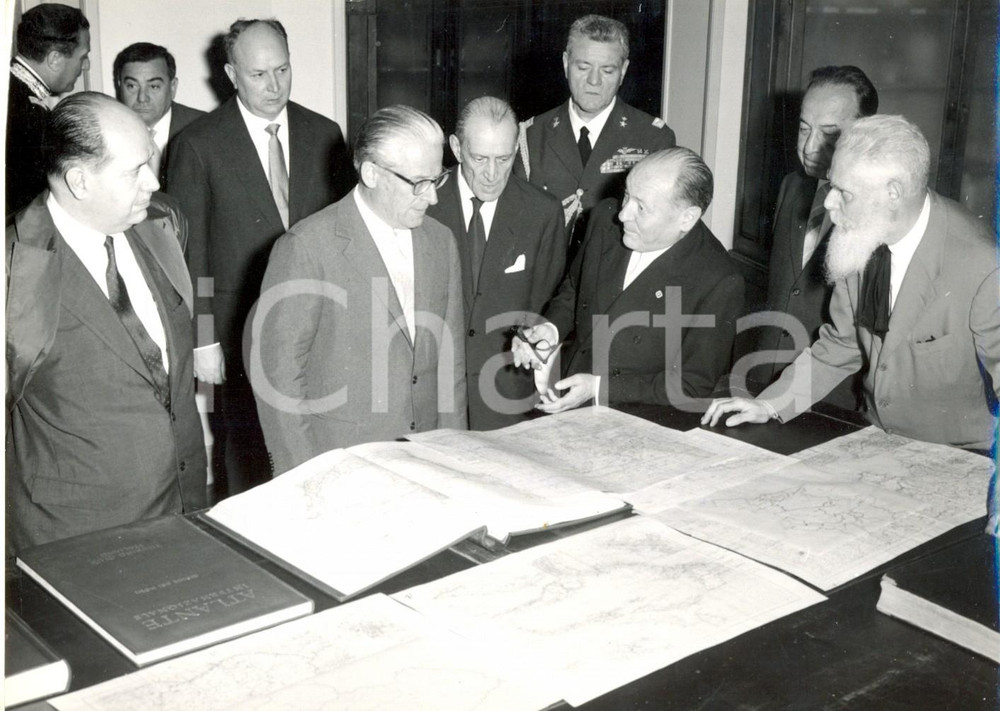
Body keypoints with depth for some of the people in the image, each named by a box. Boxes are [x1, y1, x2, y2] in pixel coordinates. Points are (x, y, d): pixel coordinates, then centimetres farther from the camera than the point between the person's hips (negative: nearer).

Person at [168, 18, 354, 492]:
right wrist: (202, 341, -7)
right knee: (248, 454, 5)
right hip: (243, 327, -2)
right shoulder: (198, 145, -4)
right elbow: (190, 252, -3)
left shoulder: (323, 134, 7)